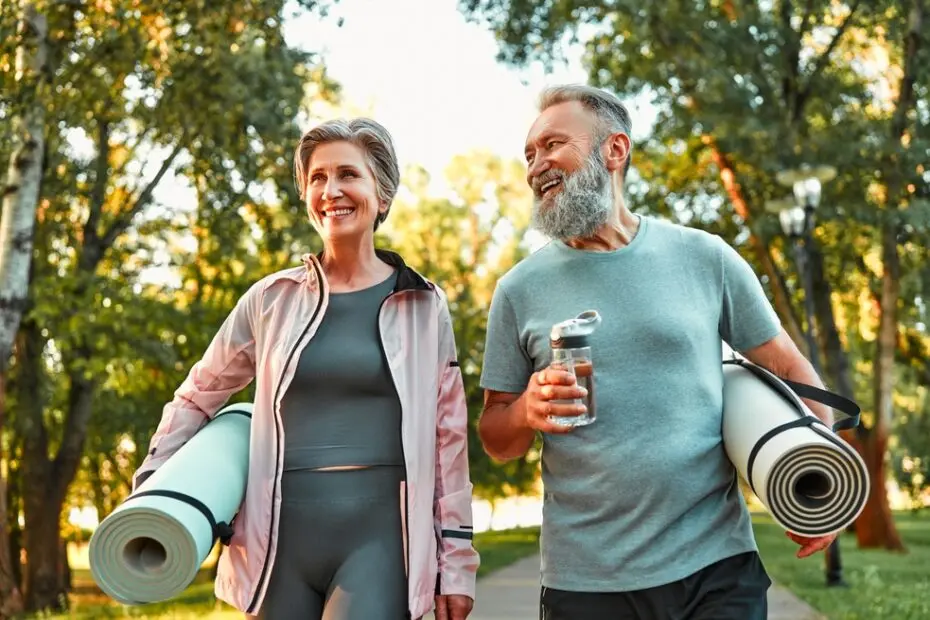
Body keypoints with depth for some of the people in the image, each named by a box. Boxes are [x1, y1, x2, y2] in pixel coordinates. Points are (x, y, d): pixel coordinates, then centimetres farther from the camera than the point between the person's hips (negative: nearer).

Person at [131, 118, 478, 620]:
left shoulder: (424, 305, 4)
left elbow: (448, 436, 5)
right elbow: (197, 396, 17)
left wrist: (456, 558, 3)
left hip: (378, 535, -2)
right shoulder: (272, 298, 6)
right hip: (281, 537, 2)